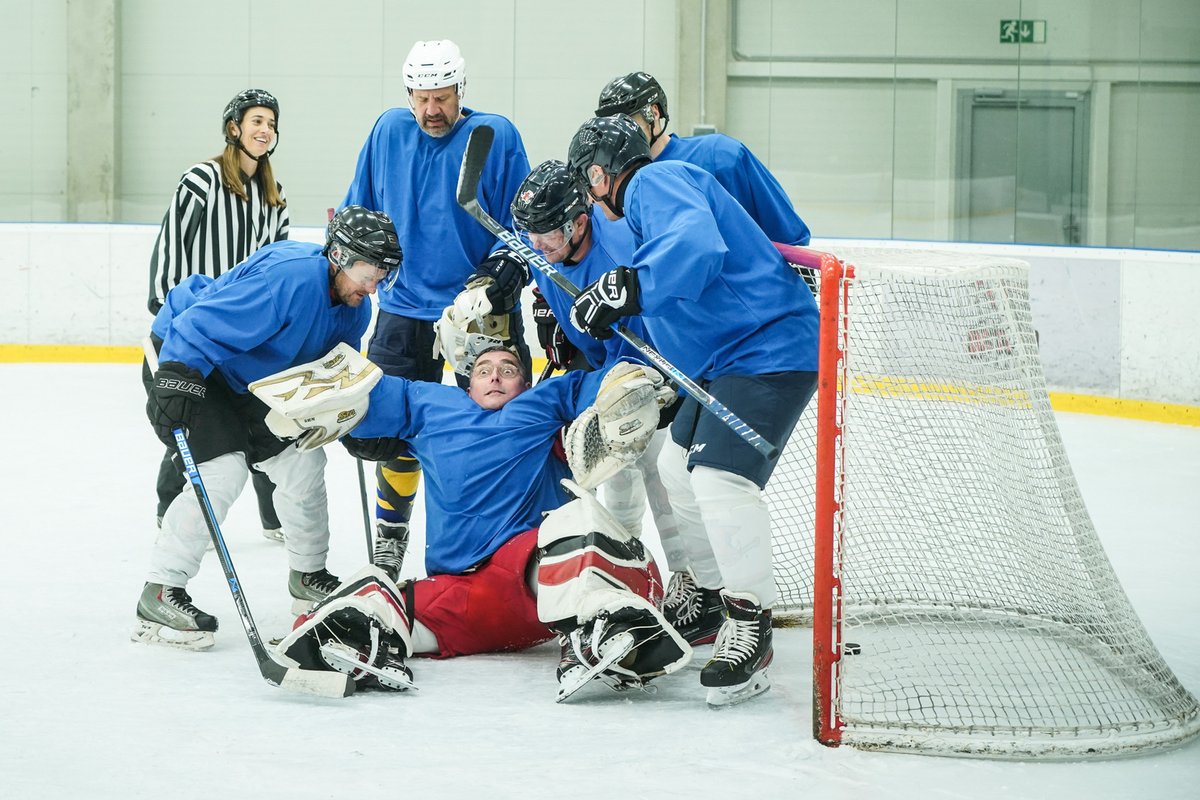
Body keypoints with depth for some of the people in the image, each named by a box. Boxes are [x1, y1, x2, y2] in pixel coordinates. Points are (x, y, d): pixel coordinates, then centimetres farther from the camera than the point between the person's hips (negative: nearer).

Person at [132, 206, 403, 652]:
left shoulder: (354, 307, -2)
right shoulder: (288, 275, -33)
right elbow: (201, 326, -37)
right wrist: (176, 381, -46)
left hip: (248, 379, 9)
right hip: (181, 360, -9)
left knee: (303, 461, 10)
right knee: (223, 471, -23)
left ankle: (308, 575, 30)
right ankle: (159, 595, -18)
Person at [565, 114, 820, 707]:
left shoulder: (656, 182, -11)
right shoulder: (651, 196, 22)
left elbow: (698, 248, -34)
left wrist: (627, 290, -40)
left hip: (771, 350, -12)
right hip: (726, 360, 12)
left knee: (721, 477, -22)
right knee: (679, 468, 20)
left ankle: (750, 626, -16)